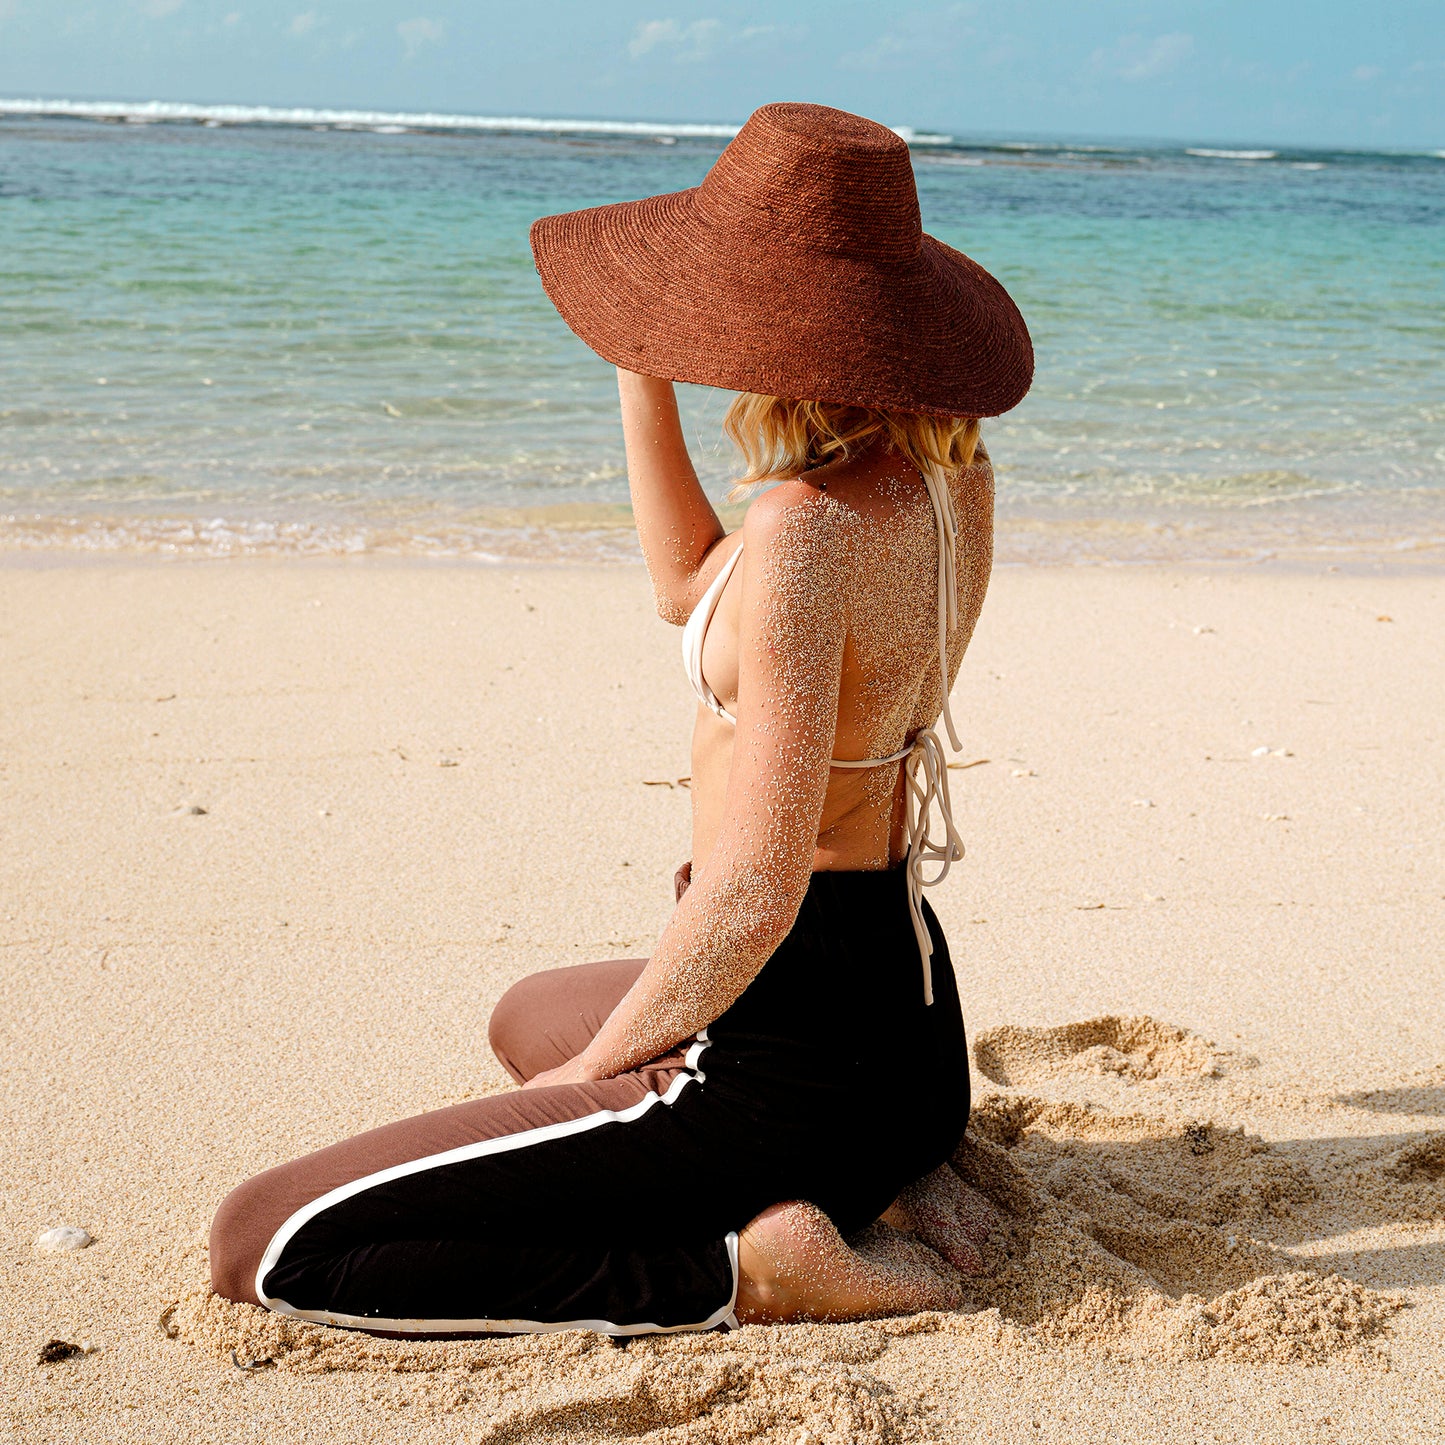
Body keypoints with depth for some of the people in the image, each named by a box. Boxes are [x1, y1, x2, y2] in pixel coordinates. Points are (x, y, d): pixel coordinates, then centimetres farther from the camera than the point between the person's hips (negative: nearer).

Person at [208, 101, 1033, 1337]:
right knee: (527, 1016, 39)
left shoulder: (806, 530, -24)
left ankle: (753, 1267, -10)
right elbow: (692, 594, 20)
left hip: (790, 1054, -9)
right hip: (914, 1020, 9)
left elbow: (754, 897, -25)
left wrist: (591, 1071, -10)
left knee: (262, 1248, -8)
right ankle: (891, 1188, 17)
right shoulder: (953, 473, 4)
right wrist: (642, 377, 11)